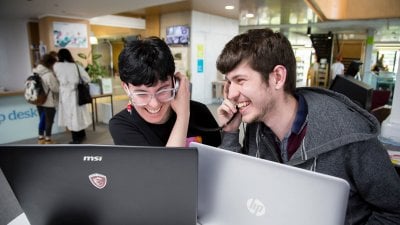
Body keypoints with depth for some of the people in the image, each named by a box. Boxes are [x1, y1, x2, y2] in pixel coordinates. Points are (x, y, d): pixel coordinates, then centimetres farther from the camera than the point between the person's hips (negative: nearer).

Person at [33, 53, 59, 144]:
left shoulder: (36, 72, 4)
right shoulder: (49, 74, -21)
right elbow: (56, 88, -18)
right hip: (48, 102, -8)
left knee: (42, 119, 19)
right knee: (49, 121, 6)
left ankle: (41, 138, 29)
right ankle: (48, 140, 15)